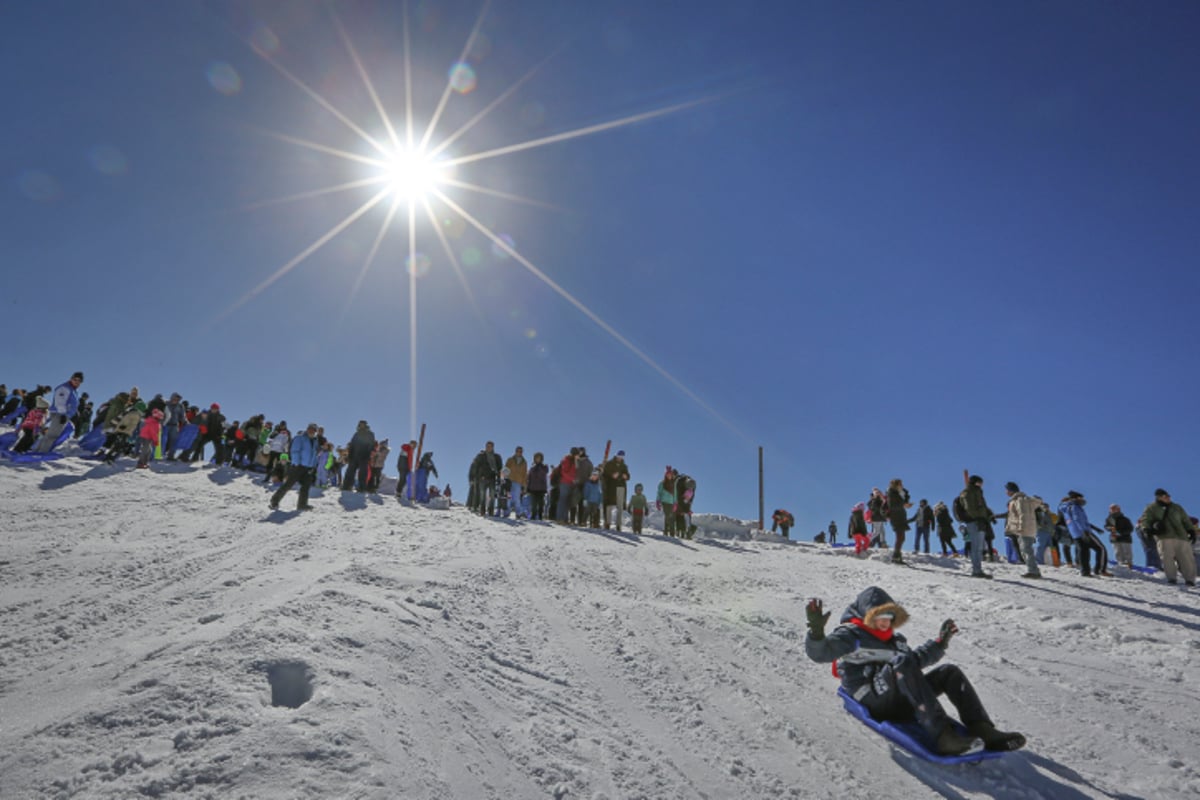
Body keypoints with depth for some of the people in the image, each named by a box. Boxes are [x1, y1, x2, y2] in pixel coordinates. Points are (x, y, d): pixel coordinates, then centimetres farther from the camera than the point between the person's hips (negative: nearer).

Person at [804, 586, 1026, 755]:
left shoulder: (894, 638, 25)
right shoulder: (850, 635, -1)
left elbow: (916, 660, 39)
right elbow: (819, 652, -18)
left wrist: (939, 643, 27)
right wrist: (816, 631, -40)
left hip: (901, 700, 8)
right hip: (873, 699, -8)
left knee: (949, 672, -4)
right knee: (902, 661, -33)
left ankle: (982, 730, -16)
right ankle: (942, 736, -41)